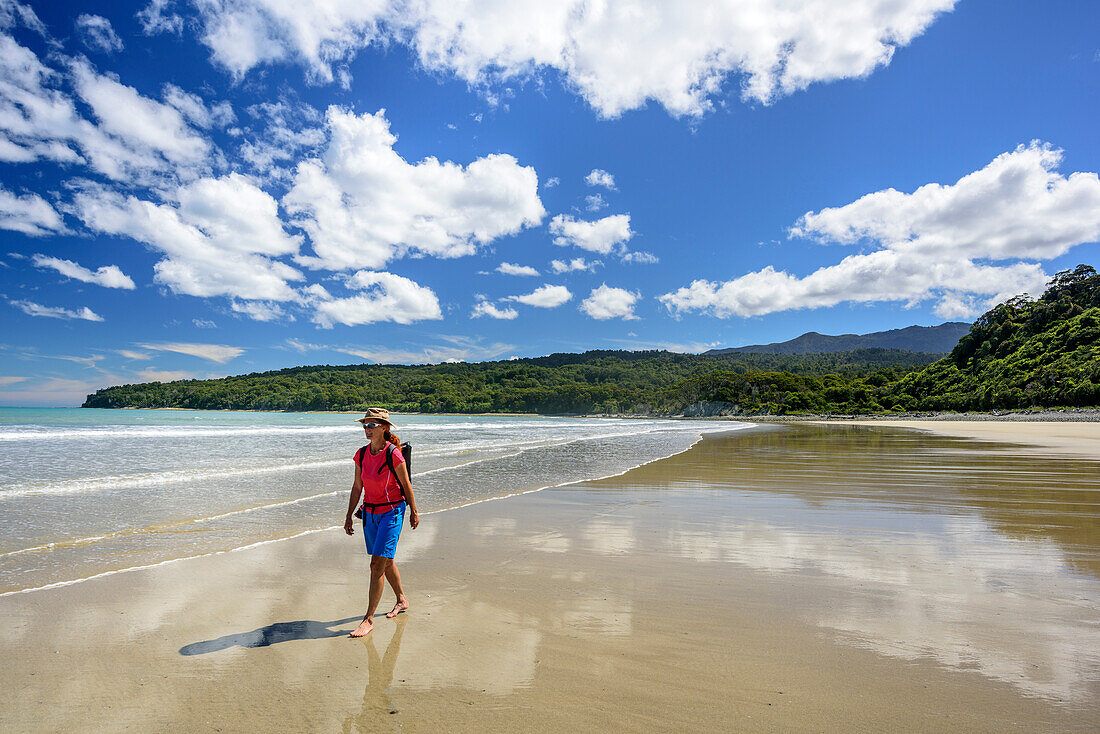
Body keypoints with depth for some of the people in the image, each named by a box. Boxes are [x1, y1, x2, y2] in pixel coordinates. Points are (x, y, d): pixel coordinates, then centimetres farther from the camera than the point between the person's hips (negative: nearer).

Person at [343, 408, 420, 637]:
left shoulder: (393, 454, -16)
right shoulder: (361, 454, 0)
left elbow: (406, 485, -8)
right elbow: (357, 487, 8)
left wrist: (414, 512, -1)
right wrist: (349, 517, 9)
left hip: (392, 511, -6)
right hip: (370, 512, 6)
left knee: (377, 565, -8)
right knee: (386, 561, 18)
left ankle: (369, 619, 2)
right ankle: (402, 600, 39)